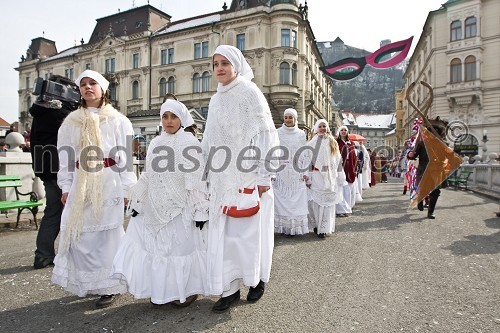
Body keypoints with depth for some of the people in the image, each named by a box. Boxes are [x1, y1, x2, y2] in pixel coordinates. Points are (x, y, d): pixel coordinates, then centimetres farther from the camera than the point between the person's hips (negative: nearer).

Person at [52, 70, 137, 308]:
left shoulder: (118, 121, 4)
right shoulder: (71, 122, 13)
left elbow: (125, 157, -1)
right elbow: (65, 157, 11)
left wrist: (126, 189, -6)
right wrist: (66, 187, 4)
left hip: (109, 185, -3)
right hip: (80, 186, 4)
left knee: (107, 234, 0)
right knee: (78, 235, 4)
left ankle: (108, 287, 12)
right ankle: (86, 284, 24)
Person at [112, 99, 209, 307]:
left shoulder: (190, 143, -8)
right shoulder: (156, 143, 10)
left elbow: (197, 179, -12)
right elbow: (148, 175, 15)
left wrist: (200, 211, -14)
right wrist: (138, 202, 13)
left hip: (180, 208, -5)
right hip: (156, 207, 6)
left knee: (181, 247, 4)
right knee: (155, 247, 9)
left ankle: (188, 290, 24)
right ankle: (160, 289, 27)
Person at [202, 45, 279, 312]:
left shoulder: (250, 92, -4)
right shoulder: (215, 100, 16)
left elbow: (265, 134, -10)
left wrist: (264, 175, -15)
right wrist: (206, 174, 16)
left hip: (248, 177, -6)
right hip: (222, 178, 6)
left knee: (249, 230, 3)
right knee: (222, 233, 6)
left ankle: (257, 278, 27)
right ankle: (229, 288, 19)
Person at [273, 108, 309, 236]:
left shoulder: (301, 134, 8)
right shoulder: (277, 133, 4)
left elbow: (304, 154, 6)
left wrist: (304, 172, 0)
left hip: (296, 173, 1)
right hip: (281, 172, -1)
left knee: (296, 200, 0)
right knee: (280, 200, -3)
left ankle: (294, 227, 9)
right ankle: (283, 226, 7)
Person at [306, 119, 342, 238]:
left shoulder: (333, 142, 11)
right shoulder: (311, 143, 2)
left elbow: (338, 161, 10)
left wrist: (339, 178, 5)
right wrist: (308, 178, -10)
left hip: (330, 177, 2)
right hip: (316, 176, -2)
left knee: (327, 202, 2)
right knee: (315, 202, -5)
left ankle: (324, 228, 8)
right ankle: (316, 225, 12)